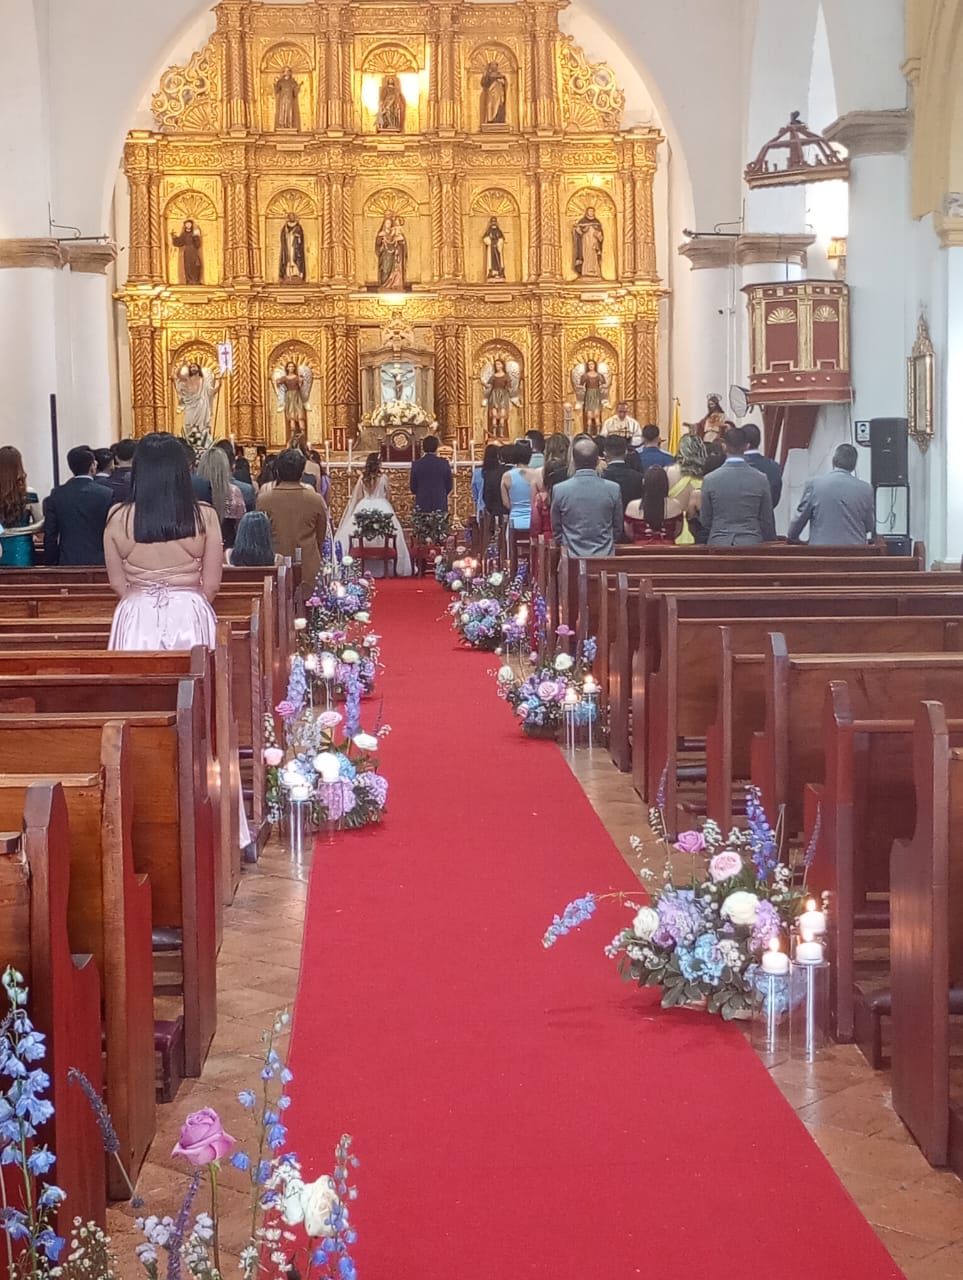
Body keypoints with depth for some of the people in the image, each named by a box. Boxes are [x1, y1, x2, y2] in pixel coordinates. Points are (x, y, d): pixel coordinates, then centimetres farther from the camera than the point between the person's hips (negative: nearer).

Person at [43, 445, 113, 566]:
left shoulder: (56, 495, 1)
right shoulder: (107, 495, -6)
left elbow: (49, 536, 3)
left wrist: (50, 563, 11)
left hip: (67, 562, 2)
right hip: (97, 562, -2)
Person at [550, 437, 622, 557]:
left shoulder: (559, 490, -6)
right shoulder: (613, 489, -5)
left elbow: (557, 532, 5)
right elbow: (617, 530, 7)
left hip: (572, 557, -1)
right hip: (605, 557, 1)